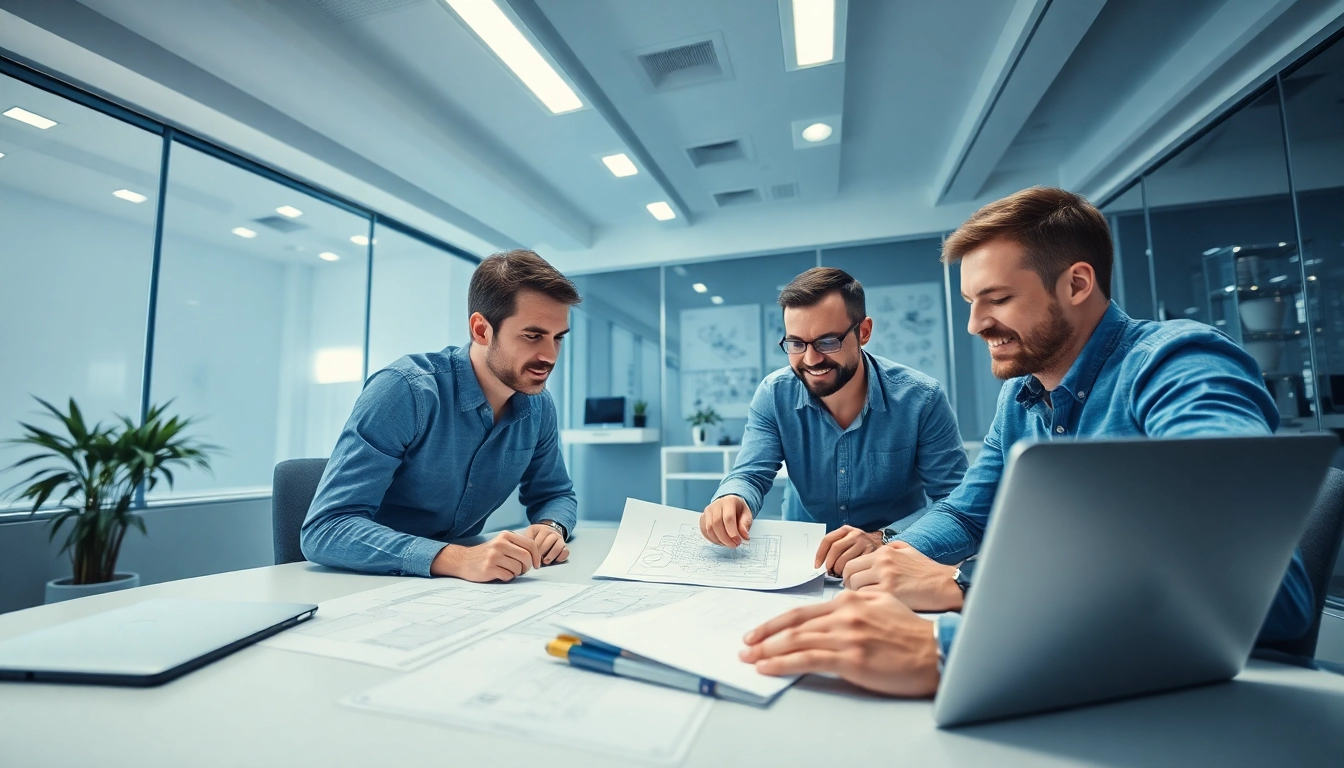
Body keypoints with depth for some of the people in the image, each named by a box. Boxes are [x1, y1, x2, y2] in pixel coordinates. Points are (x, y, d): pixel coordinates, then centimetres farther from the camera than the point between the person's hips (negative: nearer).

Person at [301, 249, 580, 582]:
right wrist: (456, 559, -37)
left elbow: (555, 494, 7)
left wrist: (550, 528, -15)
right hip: (372, 583, -3)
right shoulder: (404, 390, -21)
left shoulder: (539, 406, -6)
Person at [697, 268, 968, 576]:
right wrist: (731, 500, -34)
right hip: (802, 559, 2)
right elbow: (750, 475, -10)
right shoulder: (774, 395, -8)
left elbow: (955, 503, -14)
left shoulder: (922, 399, -13)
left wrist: (883, 539, -32)